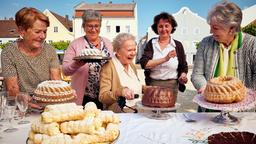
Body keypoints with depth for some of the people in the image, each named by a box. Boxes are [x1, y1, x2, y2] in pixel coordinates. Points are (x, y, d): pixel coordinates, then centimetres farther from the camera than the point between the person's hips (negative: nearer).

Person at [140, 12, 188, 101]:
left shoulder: (178, 45, 5)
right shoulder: (151, 43, 2)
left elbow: (183, 67, 11)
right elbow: (144, 64, -11)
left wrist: (183, 76, -10)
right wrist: (165, 59, -17)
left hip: (172, 86, 1)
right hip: (153, 85, -1)